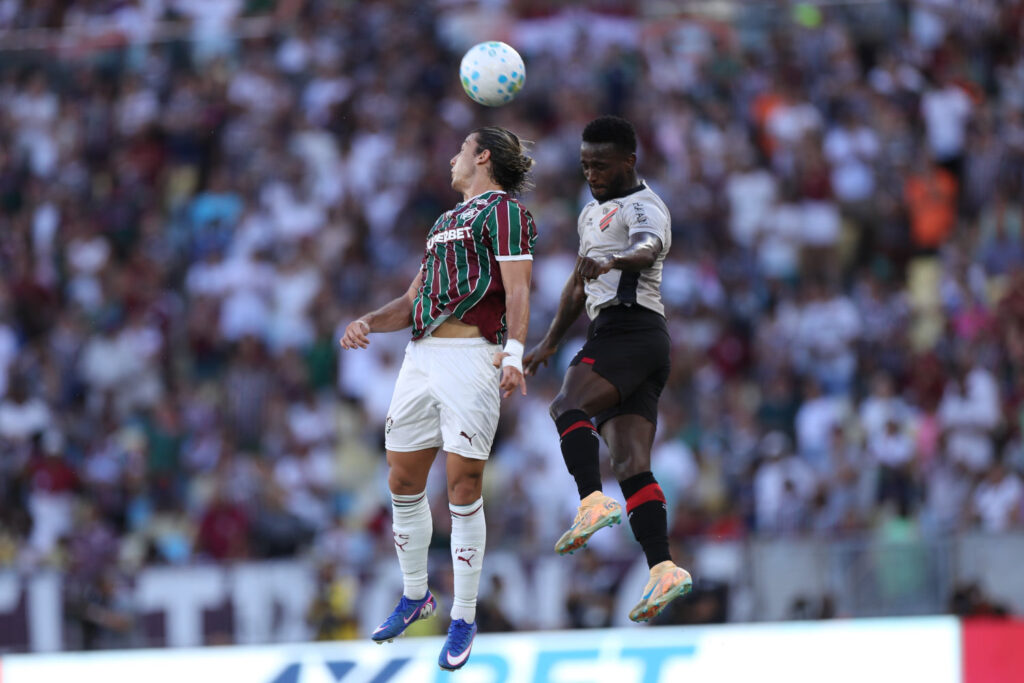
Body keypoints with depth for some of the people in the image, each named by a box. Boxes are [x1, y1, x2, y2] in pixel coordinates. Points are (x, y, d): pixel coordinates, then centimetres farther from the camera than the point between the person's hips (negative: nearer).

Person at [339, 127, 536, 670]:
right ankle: (414, 595, 26)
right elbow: (414, 299, 28)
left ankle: (464, 620, 0)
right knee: (403, 483, 10)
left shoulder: (505, 210, 1)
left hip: (471, 357, -8)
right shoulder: (445, 221, 27)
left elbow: (517, 289, -11)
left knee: (463, 489, -7)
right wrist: (368, 323, 9)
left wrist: (514, 353, -25)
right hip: (421, 356, 8)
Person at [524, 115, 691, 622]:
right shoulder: (593, 213, 28)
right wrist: (549, 343, 37)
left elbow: (649, 247, -27)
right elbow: (578, 286, 39)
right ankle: (662, 569, -13)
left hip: (629, 326, -9)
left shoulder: (641, 206, -2)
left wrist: (613, 262, -47)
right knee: (631, 464, -3)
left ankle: (593, 501, -43)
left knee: (568, 407, -28)